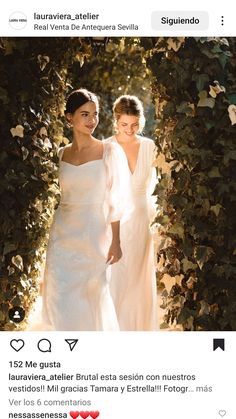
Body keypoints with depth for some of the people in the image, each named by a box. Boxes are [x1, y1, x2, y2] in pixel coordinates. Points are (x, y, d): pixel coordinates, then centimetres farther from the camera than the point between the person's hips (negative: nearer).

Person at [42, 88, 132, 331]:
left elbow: (116, 201, -5)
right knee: (61, 297, 1)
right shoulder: (62, 154, 5)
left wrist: (115, 242, -7)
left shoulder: (109, 152, -6)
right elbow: (65, 195, 13)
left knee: (94, 295, 9)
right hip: (63, 235, 3)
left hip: (94, 235, -3)